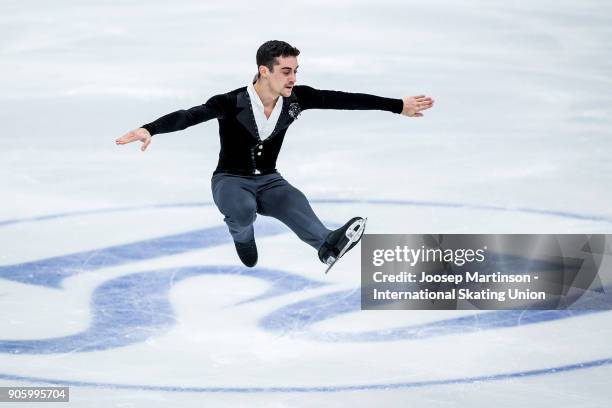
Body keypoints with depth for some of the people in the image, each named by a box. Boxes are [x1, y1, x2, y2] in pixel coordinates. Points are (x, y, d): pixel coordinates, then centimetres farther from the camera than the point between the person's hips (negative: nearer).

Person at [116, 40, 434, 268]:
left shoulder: (296, 98, -10)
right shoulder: (232, 103, -24)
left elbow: (343, 99, -10)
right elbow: (191, 115, -37)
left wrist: (399, 106, -10)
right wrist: (149, 130, -55)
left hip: (269, 180, 3)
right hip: (231, 180, -3)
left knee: (294, 201, -31)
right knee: (243, 209, -37)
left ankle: (328, 245, -59)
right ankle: (242, 238, -1)